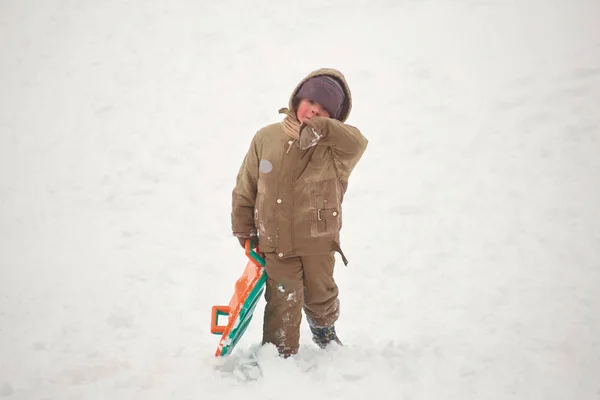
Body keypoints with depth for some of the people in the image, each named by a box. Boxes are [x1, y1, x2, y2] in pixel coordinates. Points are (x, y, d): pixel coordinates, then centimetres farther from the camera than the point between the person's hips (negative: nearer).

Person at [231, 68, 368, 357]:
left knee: (321, 297, 20)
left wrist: (320, 129, -47)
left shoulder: (335, 146, -7)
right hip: (276, 243, -1)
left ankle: (326, 335, 50)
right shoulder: (266, 138, -3)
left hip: (318, 241, 1)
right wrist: (243, 229, 8)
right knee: (284, 303, -2)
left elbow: (356, 142, -33)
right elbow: (246, 186, 6)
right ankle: (279, 355, 17)